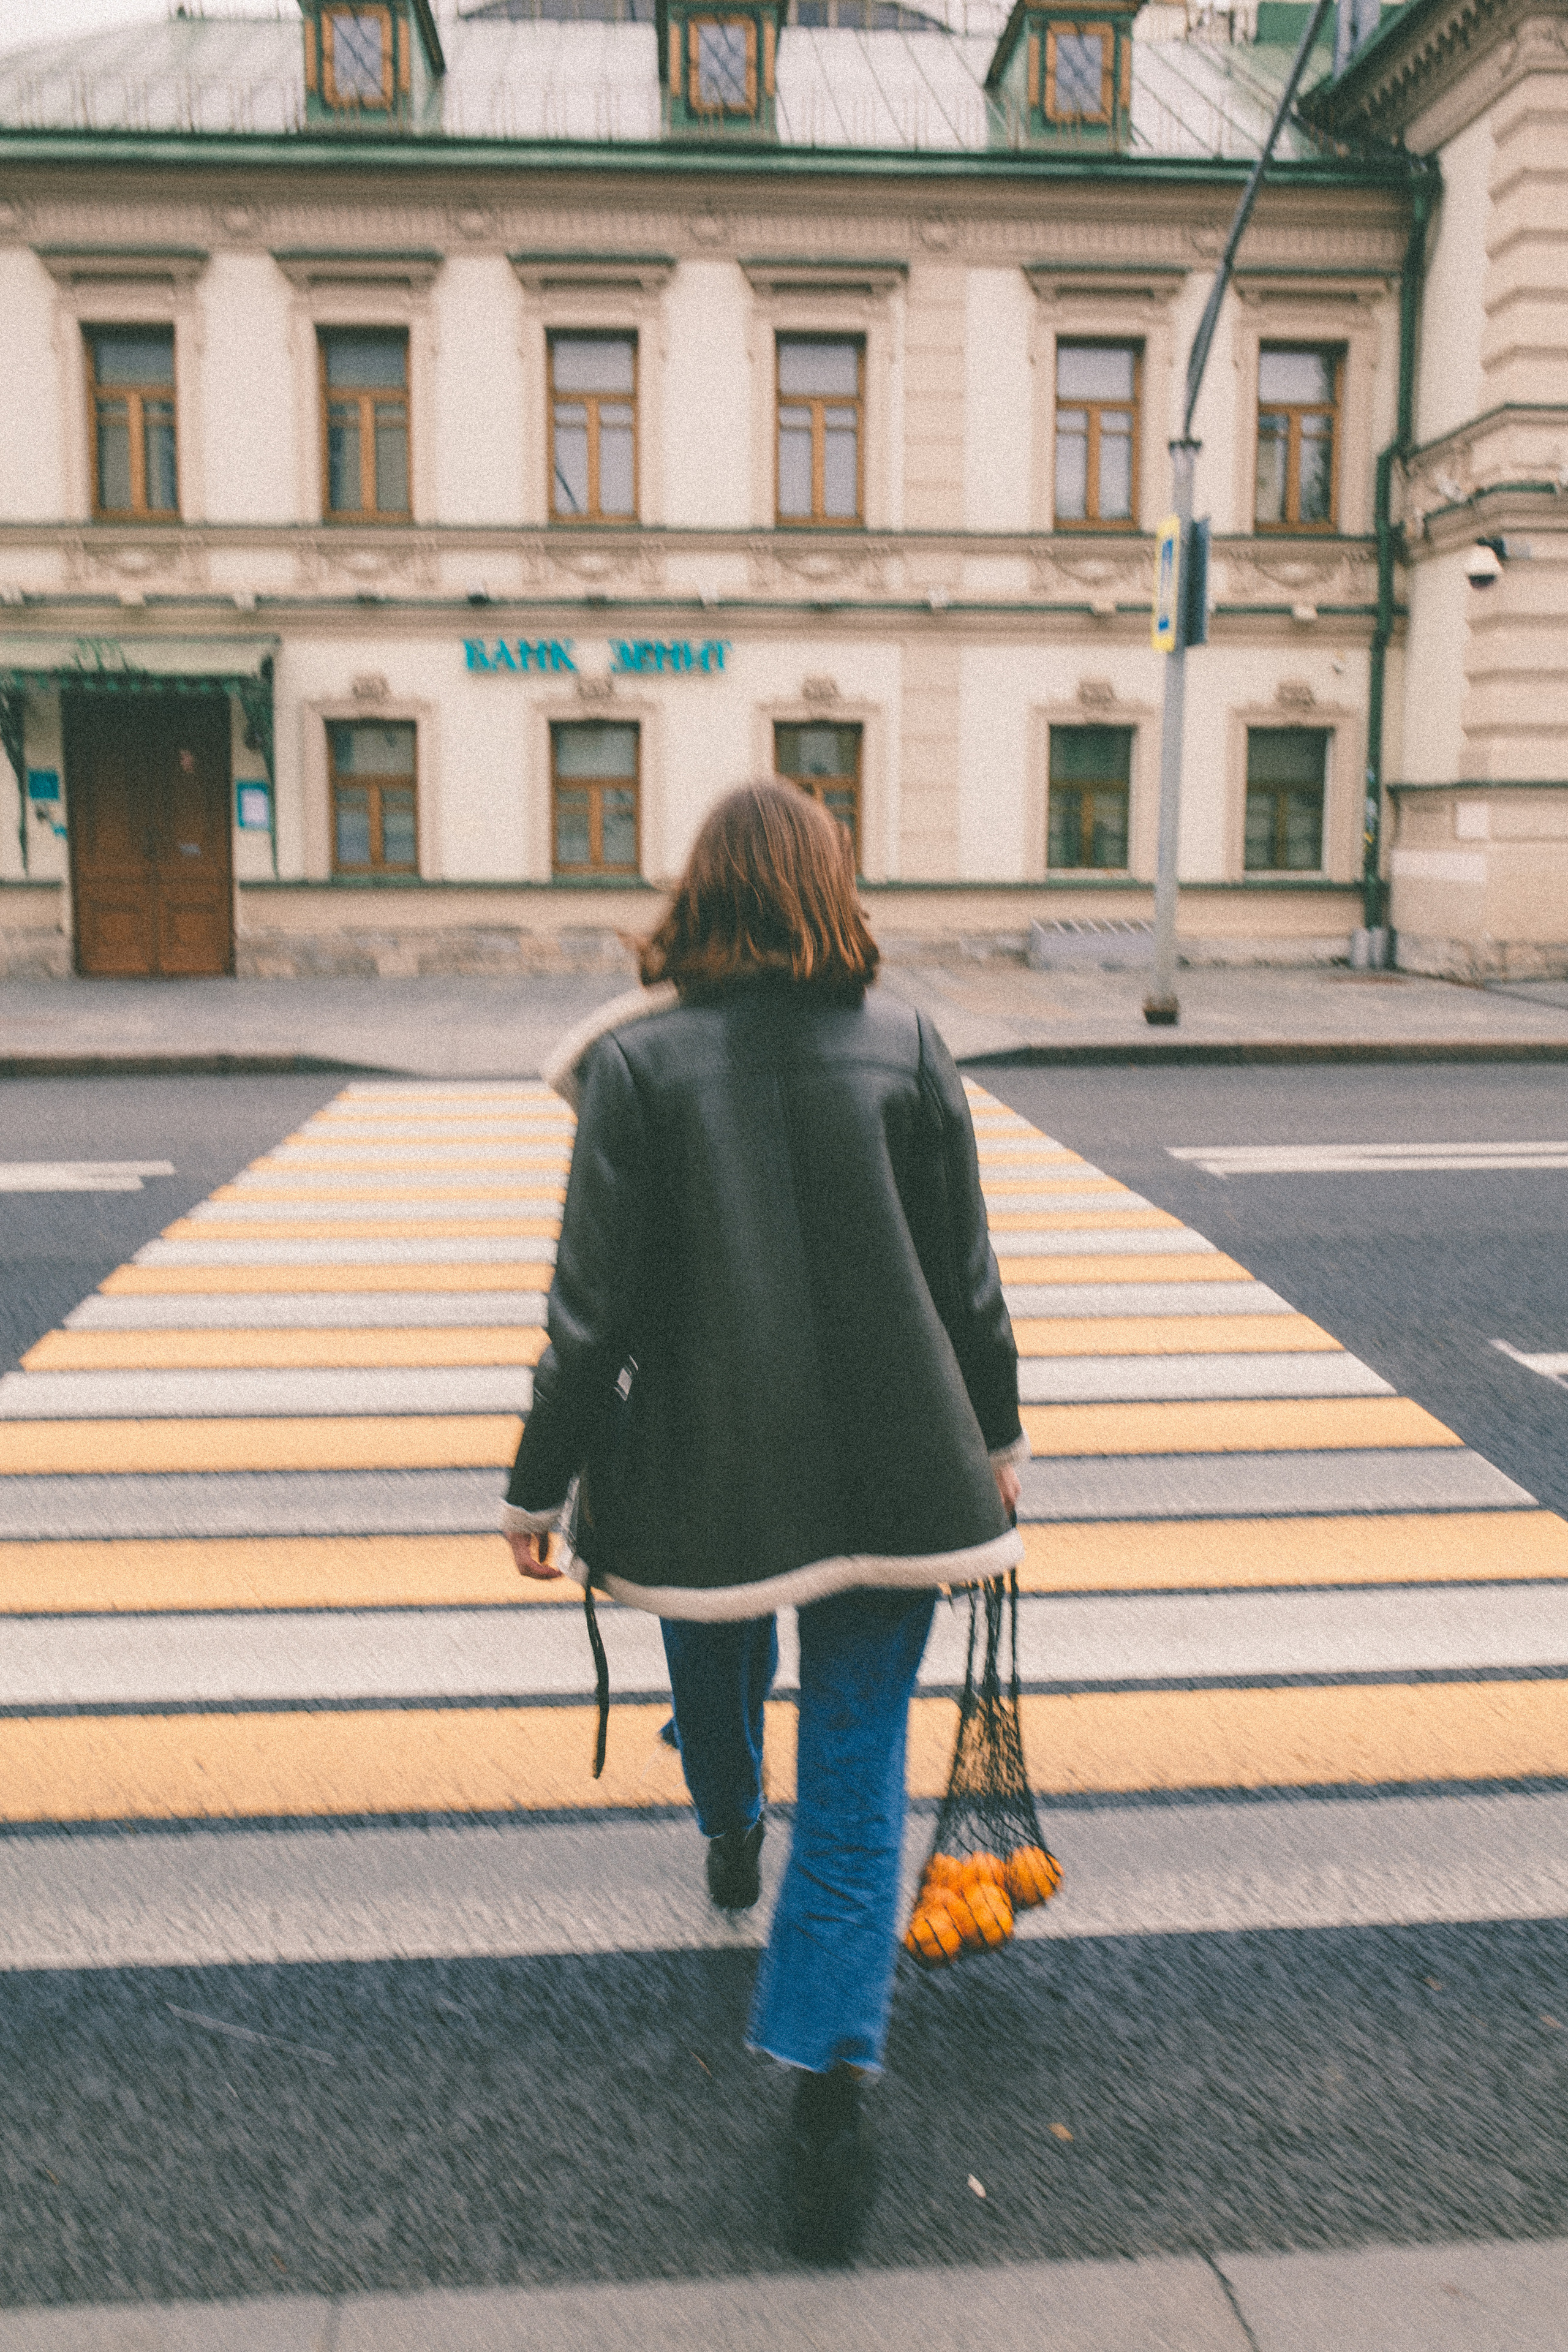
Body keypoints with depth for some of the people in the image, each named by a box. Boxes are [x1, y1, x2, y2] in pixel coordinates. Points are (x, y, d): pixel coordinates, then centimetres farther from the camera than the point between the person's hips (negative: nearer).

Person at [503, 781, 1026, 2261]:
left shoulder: (635, 1060, -9)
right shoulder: (905, 1046, -4)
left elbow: (594, 1305, -10)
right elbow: (966, 1277, 1)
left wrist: (539, 1487, 1)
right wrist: (995, 1437, 15)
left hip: (704, 1466, 0)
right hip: (891, 1463, 0)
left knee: (718, 1669, 29)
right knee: (858, 1771, 9)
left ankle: (730, 1838, 59)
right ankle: (831, 2084, 6)